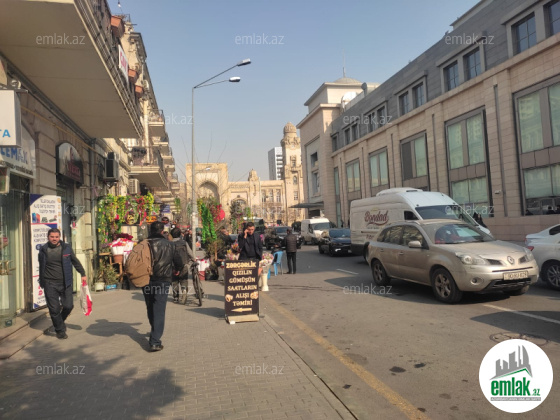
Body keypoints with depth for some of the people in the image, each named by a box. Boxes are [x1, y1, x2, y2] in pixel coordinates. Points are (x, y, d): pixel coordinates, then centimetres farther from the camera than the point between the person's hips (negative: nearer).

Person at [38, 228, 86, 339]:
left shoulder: (66, 248, 3)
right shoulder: (43, 250, 3)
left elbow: (75, 262, 12)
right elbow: (41, 267, 15)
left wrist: (83, 274, 10)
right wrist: (41, 282, 19)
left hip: (65, 283, 1)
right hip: (50, 284, -1)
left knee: (68, 306, -1)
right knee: (54, 309, 0)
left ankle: (60, 321, 30)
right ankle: (60, 330, 18)